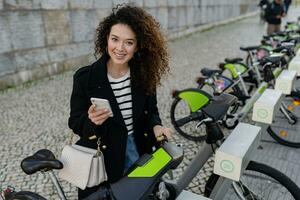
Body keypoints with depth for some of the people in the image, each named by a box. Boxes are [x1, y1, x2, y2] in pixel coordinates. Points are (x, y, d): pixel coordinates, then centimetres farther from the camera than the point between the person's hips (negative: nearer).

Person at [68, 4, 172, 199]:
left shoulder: (144, 74, -8)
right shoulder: (85, 77, -16)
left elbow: (151, 109, 4)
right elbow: (75, 122, -9)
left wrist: (156, 127, -16)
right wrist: (91, 120, -30)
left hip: (138, 150, 3)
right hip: (101, 157, -2)